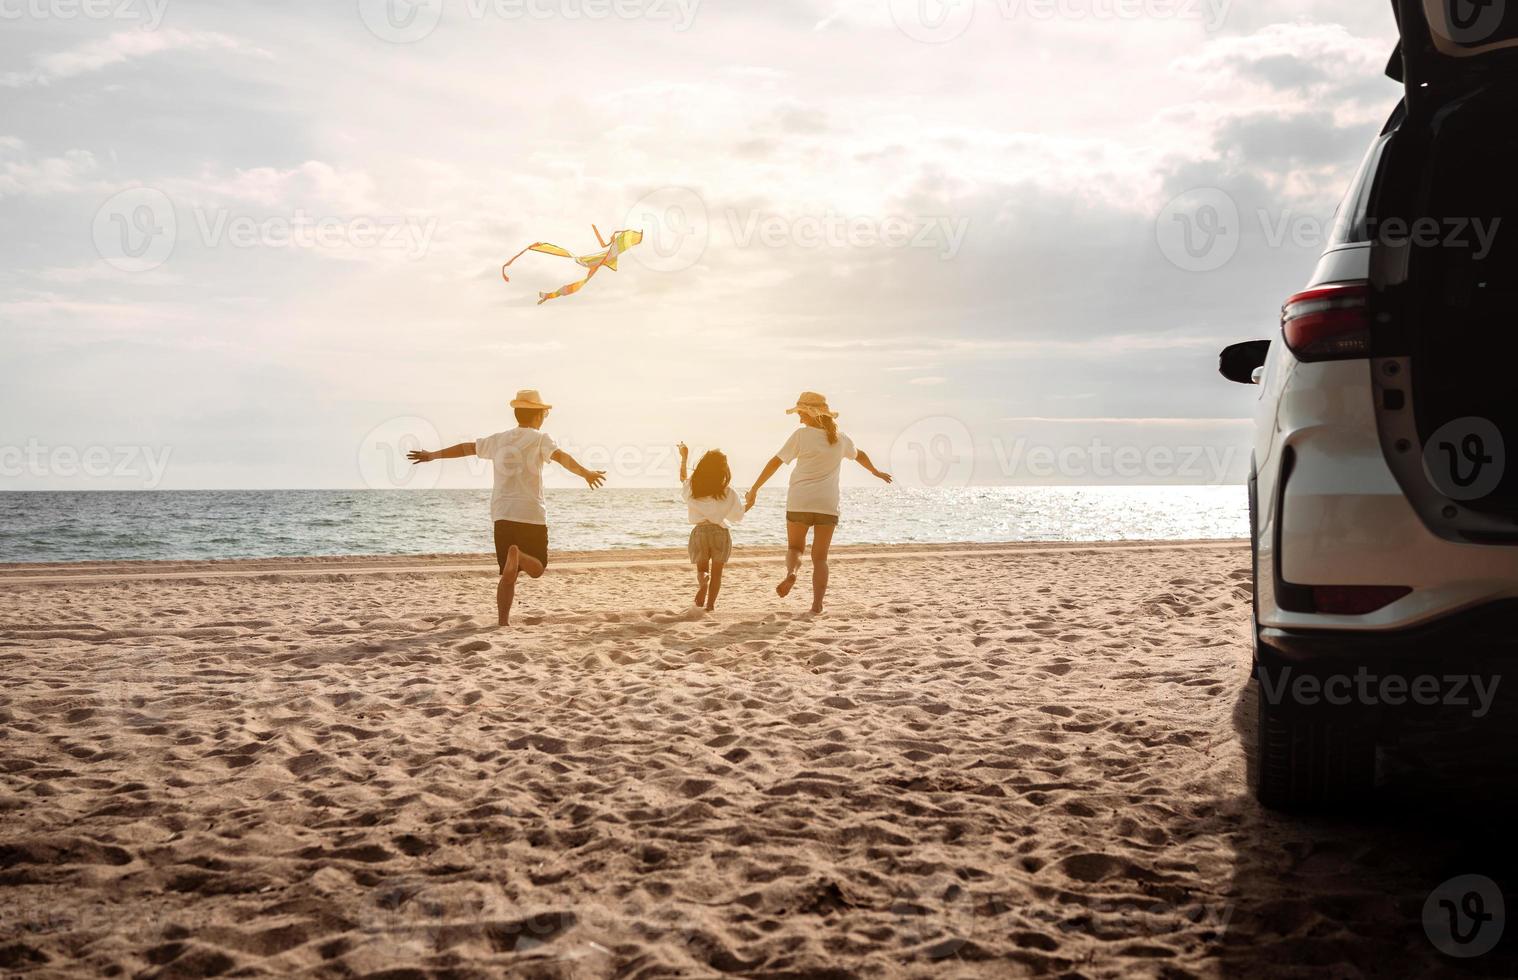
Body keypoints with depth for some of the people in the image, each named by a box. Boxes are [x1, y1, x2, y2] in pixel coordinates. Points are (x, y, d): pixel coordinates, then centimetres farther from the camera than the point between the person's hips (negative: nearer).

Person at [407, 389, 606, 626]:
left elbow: (465, 448, 24)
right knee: (536, 569, 6)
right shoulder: (540, 438, 0)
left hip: (502, 514, 4)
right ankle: (519, 556, -27)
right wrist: (585, 473, -33)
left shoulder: (499, 440, 14)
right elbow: (561, 456, -20)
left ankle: (503, 621, -3)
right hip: (531, 513, -4)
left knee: (508, 576, 11)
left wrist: (433, 455, 36)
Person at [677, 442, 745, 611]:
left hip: (699, 531, 2)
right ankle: (710, 604, 5)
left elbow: (683, 479, 26)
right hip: (720, 532, -2)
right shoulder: (729, 493, -5)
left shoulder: (692, 489, 2)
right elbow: (738, 516, 7)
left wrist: (684, 458, 37)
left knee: (701, 568, 14)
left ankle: (703, 581, -21)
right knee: (717, 572, 12)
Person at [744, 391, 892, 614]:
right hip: (828, 505, 2)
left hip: (799, 503, -2)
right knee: (820, 558, 10)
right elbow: (860, 455, 32)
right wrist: (876, 472, 51)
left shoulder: (802, 435, -3)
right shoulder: (840, 439, 11)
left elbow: (775, 463, -4)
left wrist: (754, 489, 1)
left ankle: (792, 572, -15)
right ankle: (817, 604, -3)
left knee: (795, 547, 17)